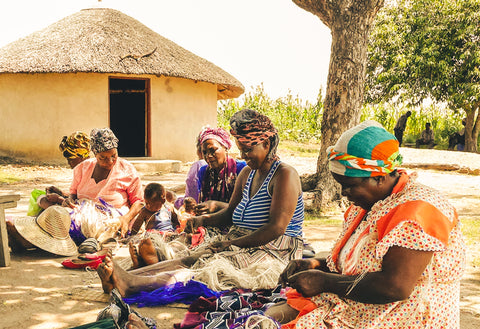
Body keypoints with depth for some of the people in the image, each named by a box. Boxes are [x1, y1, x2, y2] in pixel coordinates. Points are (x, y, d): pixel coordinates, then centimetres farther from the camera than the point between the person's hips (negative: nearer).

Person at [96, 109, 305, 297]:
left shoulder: (285, 175, -10)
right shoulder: (247, 173, 16)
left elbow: (276, 228, -19)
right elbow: (230, 214, 18)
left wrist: (231, 243, -18)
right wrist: (203, 220, -4)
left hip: (273, 251, -8)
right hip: (239, 244, 8)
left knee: (210, 266, -30)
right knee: (190, 259, -18)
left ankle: (132, 284, -48)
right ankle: (126, 277, -35)